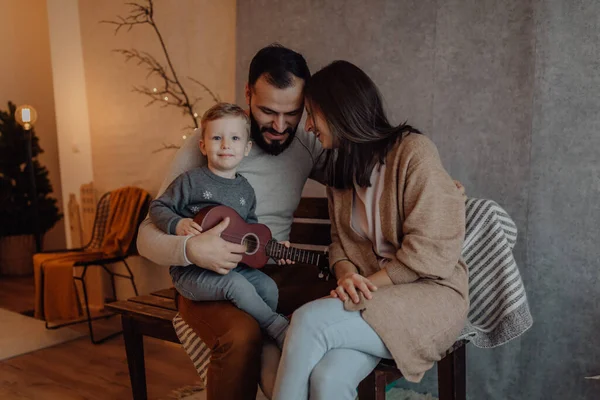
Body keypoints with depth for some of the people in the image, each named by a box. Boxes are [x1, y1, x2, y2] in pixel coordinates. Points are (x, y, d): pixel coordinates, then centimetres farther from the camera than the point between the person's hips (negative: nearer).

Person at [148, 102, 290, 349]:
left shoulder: (245, 190, 12)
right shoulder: (191, 181, -5)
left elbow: (250, 227, 20)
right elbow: (158, 207, -1)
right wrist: (177, 224, -20)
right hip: (191, 270, -6)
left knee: (269, 287, -14)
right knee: (237, 284, -30)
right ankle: (281, 329, -18)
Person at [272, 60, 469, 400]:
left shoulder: (413, 151, -9)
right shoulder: (340, 165, 15)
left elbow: (429, 249, -14)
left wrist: (369, 283, -14)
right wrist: (346, 275, -7)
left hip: (430, 294, -5)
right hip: (371, 295, 5)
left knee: (309, 320, -28)